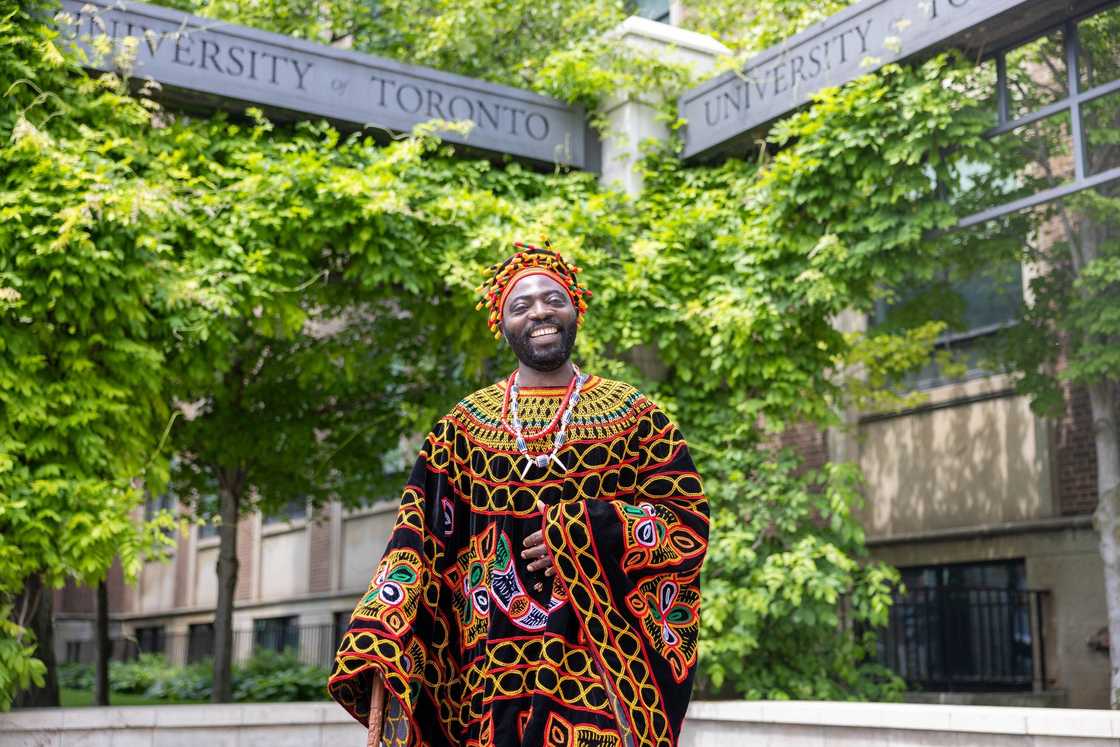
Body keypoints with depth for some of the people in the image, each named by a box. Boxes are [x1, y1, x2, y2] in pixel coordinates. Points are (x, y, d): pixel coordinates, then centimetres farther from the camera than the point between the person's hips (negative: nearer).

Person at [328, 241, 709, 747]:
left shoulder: (634, 416, 6)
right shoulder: (465, 425, 9)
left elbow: (689, 519, 1)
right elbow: (419, 536, 3)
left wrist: (580, 533, -13)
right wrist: (380, 645, -10)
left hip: (602, 660, -1)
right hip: (494, 663, 1)